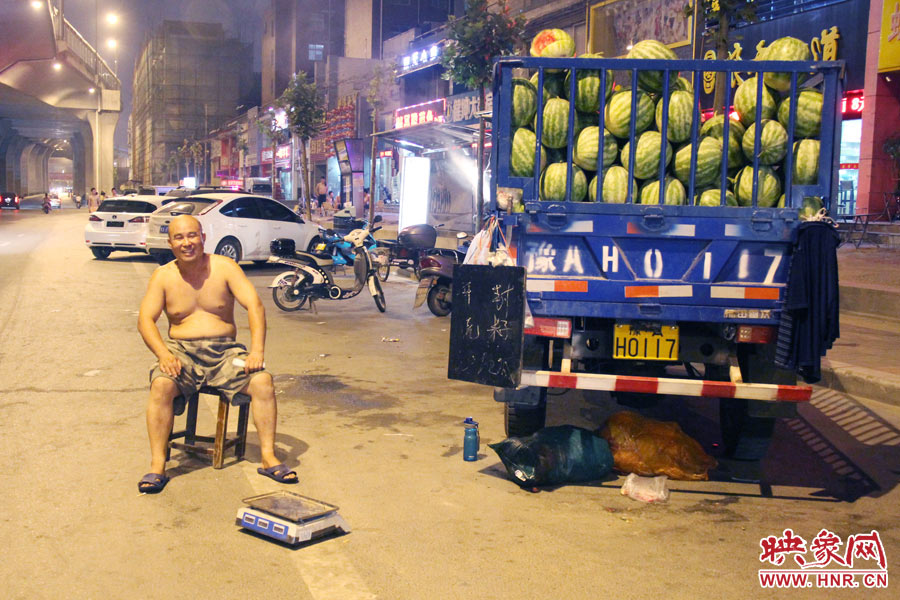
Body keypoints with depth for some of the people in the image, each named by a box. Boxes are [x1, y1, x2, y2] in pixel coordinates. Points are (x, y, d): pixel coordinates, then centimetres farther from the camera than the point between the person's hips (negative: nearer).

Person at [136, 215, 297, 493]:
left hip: (225, 350, 0)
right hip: (182, 350, 0)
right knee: (161, 385, -31)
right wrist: (163, 354, -23)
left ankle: (269, 458, -15)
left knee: (262, 381, -25)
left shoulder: (224, 267, 2)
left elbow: (254, 305, -7)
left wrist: (257, 351, -22)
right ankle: (157, 465, -23)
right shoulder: (163, 276, 5)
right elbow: (145, 319, -3)